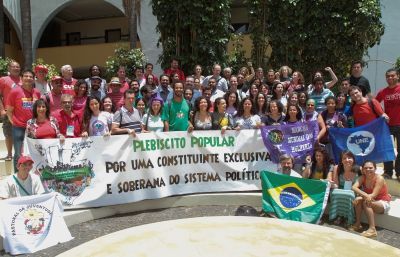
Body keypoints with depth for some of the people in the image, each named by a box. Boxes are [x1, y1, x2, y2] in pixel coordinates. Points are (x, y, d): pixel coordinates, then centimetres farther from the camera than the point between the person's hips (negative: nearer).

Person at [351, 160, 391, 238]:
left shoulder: (379, 179, -21)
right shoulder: (363, 177, -7)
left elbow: (373, 195, -27)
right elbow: (354, 187, -24)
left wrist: (362, 195, -33)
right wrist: (365, 195, -39)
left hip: (383, 203, -5)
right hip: (372, 201, 5)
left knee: (366, 202, -32)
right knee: (358, 200, -24)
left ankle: (372, 229, -33)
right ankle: (358, 224, -13)